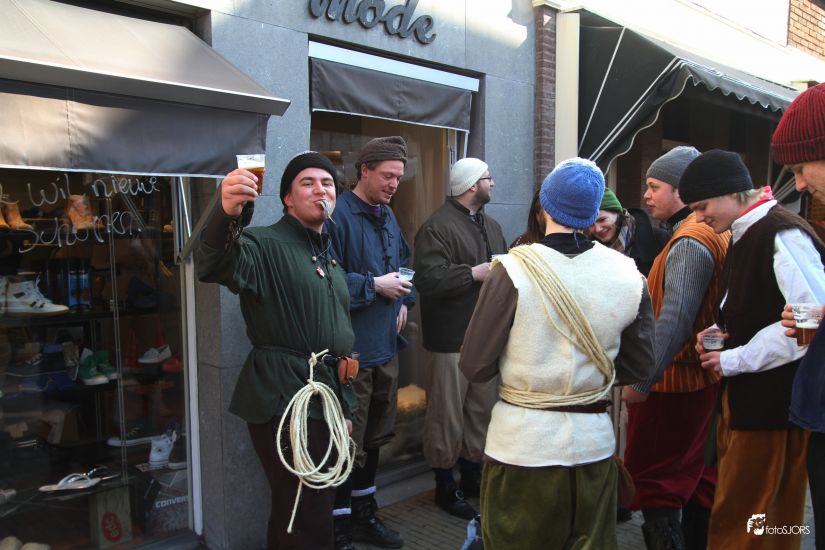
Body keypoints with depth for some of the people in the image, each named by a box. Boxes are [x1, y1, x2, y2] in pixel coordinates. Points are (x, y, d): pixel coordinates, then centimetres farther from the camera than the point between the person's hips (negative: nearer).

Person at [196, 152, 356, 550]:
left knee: (295, 512, 20)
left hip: (327, 396, 8)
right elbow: (214, 267, -32)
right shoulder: (266, 245, -9)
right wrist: (227, 213, -52)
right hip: (284, 400, -8)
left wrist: (344, 405, 21)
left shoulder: (329, 256, 17)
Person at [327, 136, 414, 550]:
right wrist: (374, 286, -18)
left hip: (385, 346, 9)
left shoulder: (388, 217, 14)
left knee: (374, 438, 20)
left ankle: (365, 516, 37)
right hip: (352, 350, -9)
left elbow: (404, 265, 25)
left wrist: (404, 299, 8)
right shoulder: (338, 216, -14)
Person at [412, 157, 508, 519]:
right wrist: (473, 274, -19)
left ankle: (472, 474, 34)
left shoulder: (491, 226, 17)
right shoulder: (437, 226, -12)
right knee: (447, 414, 1)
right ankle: (444, 485, 18)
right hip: (452, 337, -8)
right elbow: (428, 279, -23)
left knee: (482, 409, 17)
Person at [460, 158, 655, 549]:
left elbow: (475, 367, -12)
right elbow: (639, 367, 4)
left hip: (522, 443, -3)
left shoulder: (513, 270, -18)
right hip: (594, 441, 3)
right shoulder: (629, 276, -7)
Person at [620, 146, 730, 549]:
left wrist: (641, 380, -25)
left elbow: (674, 319, -27)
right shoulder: (714, 235, 11)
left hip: (672, 384, -10)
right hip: (702, 377, 10)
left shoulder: (689, 243, -19)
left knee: (653, 483, 0)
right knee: (696, 478, 19)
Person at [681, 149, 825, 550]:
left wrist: (733, 360, -18)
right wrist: (721, 332, 3)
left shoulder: (784, 235, -17)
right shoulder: (744, 237, 13)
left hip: (774, 399, -9)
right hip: (746, 395, 9)